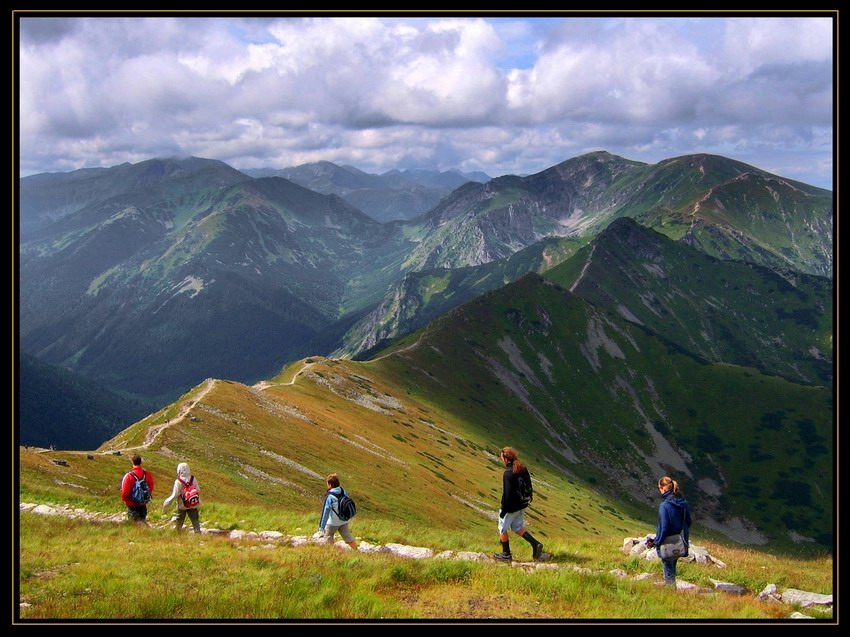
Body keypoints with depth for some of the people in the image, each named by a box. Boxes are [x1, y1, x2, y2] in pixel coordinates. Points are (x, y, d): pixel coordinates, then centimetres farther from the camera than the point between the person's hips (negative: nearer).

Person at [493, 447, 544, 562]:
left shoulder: (508, 474, -24)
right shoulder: (523, 469, 1)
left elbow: (507, 493, -23)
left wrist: (503, 510, -16)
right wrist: (526, 500, 20)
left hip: (511, 507, -8)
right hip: (522, 504, 8)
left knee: (502, 529, 11)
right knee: (517, 527, 22)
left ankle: (506, 554, 21)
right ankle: (535, 544, 8)